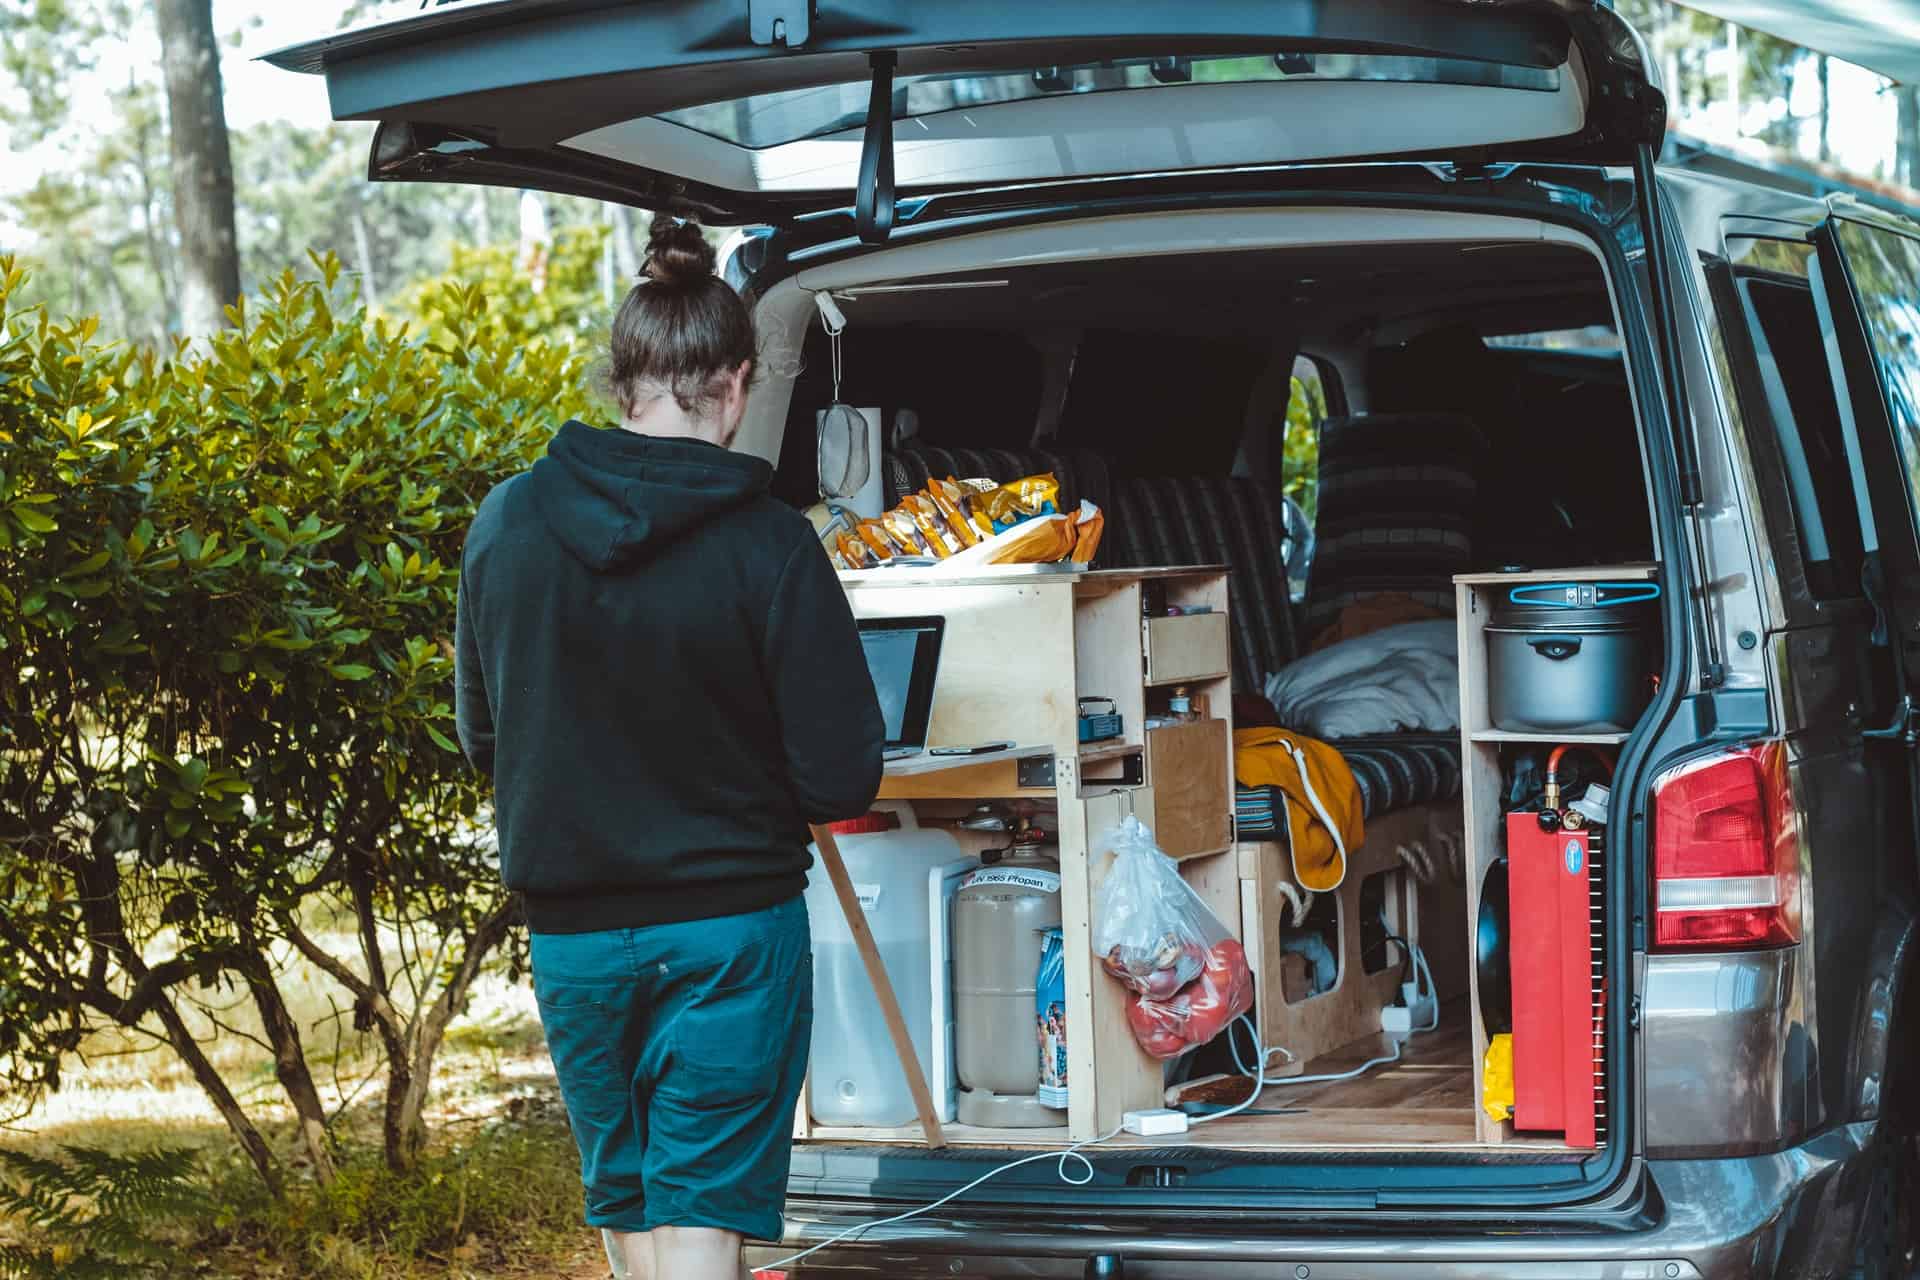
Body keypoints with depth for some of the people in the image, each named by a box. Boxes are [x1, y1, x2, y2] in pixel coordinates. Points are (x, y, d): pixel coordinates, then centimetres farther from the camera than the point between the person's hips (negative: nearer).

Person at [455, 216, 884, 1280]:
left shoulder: (507, 522, -4)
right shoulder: (766, 544, -16)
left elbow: (482, 735, 8)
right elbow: (840, 782, -12)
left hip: (571, 937, 4)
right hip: (730, 930, -4)